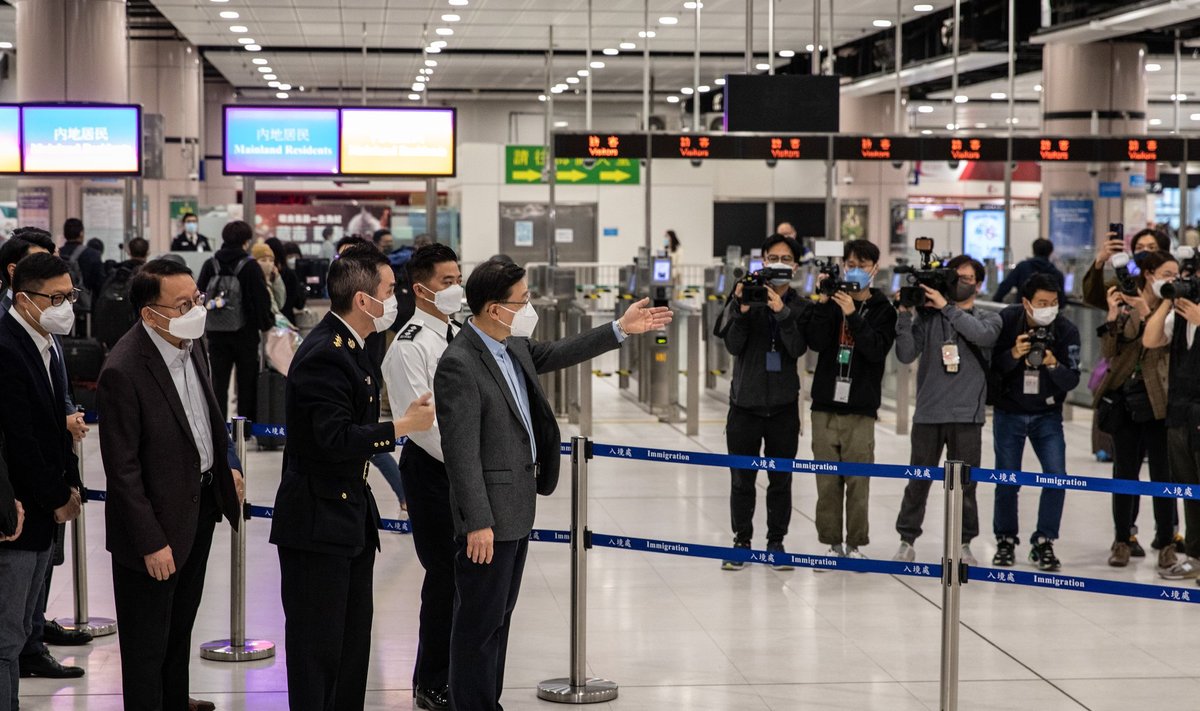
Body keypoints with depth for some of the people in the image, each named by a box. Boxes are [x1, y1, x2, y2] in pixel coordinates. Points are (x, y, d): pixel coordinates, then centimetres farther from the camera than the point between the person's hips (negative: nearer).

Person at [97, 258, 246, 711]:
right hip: (158, 520, -8)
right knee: (148, 644, 8)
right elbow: (122, 469, -22)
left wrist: (226, 465, 12)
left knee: (181, 627, 24)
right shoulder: (124, 371, -26)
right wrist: (151, 543, -20)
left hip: (202, 502, 8)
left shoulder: (192, 341, -2)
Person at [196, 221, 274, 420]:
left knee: (218, 382, 7)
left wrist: (203, 324, 14)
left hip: (216, 334, 3)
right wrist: (267, 323, 5)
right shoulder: (250, 266, -9)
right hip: (245, 333, -3)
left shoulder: (210, 265, 2)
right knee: (247, 383, 7)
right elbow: (261, 298, -10)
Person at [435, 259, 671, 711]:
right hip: (488, 517, -9)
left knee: (499, 615, 17)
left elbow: (555, 355, 26)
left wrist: (620, 330, 22)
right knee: (480, 621, 0)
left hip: (516, 508, 10)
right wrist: (478, 523, -23)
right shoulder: (458, 365, -21)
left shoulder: (513, 346, 6)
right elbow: (461, 452, -22)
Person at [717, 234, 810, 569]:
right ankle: (741, 542, 14)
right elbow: (733, 345, -8)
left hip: (783, 405, 0)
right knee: (741, 479, 4)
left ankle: (776, 542, 17)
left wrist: (782, 312, -24)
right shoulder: (743, 298, 1)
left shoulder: (800, 306, 1)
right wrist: (742, 310, -22)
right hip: (745, 401, 0)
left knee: (781, 479, 7)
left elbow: (798, 348, -13)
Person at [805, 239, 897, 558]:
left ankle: (854, 544, 6)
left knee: (858, 480, -3)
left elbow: (877, 349, -11)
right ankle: (832, 543, 12)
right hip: (826, 404, 2)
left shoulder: (882, 309, 4)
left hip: (861, 409, -2)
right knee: (827, 480, 4)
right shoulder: (832, 302, 8)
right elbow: (815, 342, -5)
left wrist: (852, 314, -18)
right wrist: (824, 303, -13)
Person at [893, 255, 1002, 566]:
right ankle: (907, 541, 13)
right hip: (928, 412, 0)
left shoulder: (988, 318, 10)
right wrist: (905, 314, -11)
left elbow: (983, 334, -15)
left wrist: (947, 307, -15)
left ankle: (963, 543, 14)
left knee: (964, 483, 3)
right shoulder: (928, 316, 8)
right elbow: (906, 354, -2)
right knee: (918, 481, 3)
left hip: (967, 414, 0)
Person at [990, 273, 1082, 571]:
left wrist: (1052, 363, -32)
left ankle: (1043, 542, 3)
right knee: (1007, 480, 4)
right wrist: (1014, 354, -30)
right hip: (1009, 413, 0)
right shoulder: (1006, 321, -13)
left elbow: (1072, 380, -13)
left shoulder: (1067, 331, -12)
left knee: (1057, 476, -10)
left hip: (1048, 415, 1)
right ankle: (1005, 541, 22)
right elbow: (991, 366, -12)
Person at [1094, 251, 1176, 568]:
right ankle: (1122, 541, 16)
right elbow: (1109, 351, 0)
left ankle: (1166, 544, 9)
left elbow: (1163, 343, -13)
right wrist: (1113, 313, -11)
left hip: (1157, 401, -2)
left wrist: (1145, 312, -22)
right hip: (1124, 398, 2)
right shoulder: (1125, 306, 6)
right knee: (1124, 472, 7)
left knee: (1162, 474, 1)